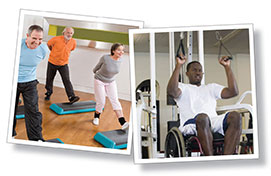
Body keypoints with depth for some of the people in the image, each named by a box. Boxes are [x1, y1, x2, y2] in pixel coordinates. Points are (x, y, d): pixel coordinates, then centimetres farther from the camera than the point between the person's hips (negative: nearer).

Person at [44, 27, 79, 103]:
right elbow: (48, 44, 1)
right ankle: (48, 93, 39)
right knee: (49, 79, 15)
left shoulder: (73, 42, -10)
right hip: (52, 63, 0)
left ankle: (71, 97, -20)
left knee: (67, 80, -12)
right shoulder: (56, 39, -20)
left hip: (64, 64, 1)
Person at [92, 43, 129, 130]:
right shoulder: (105, 58, -25)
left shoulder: (120, 60, -11)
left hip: (111, 82, 3)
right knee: (101, 102, -3)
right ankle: (96, 117, 29)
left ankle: (123, 123, -25)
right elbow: (98, 65, -3)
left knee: (115, 100, -11)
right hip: (99, 81, -3)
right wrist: (95, 71, 14)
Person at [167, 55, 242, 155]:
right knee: (202, 117, -41)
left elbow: (233, 92, 18)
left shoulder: (211, 88, 34)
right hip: (191, 124, -4)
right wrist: (178, 66, -9)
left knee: (235, 116, -27)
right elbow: (171, 91, -7)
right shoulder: (183, 88, 20)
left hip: (213, 123, 4)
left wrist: (227, 67, 16)